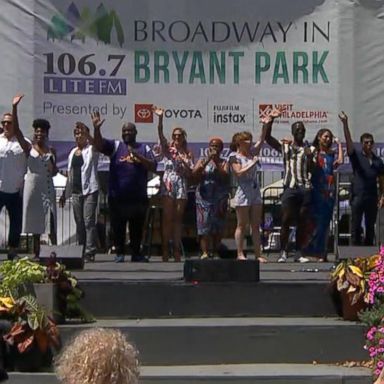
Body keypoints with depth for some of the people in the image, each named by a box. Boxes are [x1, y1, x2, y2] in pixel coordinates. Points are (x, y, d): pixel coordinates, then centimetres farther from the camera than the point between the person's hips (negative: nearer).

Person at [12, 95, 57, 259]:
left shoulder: (51, 151, 8)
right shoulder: (28, 148, 1)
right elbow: (16, 130, -11)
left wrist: (53, 168, -8)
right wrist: (14, 107, -20)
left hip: (47, 188, 1)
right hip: (32, 188, -1)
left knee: (50, 221, -7)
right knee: (35, 222, 4)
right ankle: (36, 254, 10)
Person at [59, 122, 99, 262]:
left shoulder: (91, 150, -1)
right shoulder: (73, 152, 16)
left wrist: (85, 132, -40)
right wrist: (65, 193, 20)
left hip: (90, 190, -6)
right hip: (76, 191, 6)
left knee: (89, 221, -11)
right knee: (79, 223, 8)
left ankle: (90, 252, -13)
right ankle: (80, 252, 14)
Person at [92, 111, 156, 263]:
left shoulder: (144, 148, 9)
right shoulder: (115, 146, 7)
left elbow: (153, 167, -1)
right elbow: (99, 144, -8)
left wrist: (137, 155, -12)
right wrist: (96, 129, -26)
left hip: (139, 197, 1)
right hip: (117, 197, -1)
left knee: (137, 228, 8)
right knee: (118, 227, 4)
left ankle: (136, 253, 19)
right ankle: (119, 253, 14)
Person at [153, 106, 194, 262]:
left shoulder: (188, 153, 9)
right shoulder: (167, 149, 5)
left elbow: (190, 174, 7)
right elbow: (160, 134, -11)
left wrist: (184, 164, -11)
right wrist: (160, 118, -26)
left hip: (182, 186, 2)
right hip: (168, 185, -2)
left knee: (178, 218, 5)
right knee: (167, 218, -4)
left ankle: (176, 249, 9)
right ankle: (165, 249, -3)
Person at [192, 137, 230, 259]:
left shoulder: (224, 162, 9)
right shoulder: (203, 160, 11)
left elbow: (225, 177, -7)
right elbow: (194, 174, -4)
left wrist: (216, 163, -12)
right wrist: (206, 161, -12)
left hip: (220, 198, 1)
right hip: (204, 198, -1)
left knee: (218, 226, 0)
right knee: (204, 225, -9)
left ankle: (215, 251, 7)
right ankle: (205, 252, -12)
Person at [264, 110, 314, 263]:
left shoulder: (309, 148, 14)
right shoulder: (285, 146, 11)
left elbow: (311, 169, 7)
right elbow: (267, 137, 2)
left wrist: (310, 157, -10)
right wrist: (271, 119, -8)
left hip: (305, 188, 2)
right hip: (290, 188, -2)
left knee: (302, 222, 4)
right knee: (286, 221, -5)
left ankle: (298, 253, 11)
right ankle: (283, 252, 1)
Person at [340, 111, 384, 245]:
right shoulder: (356, 156, 3)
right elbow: (348, 140, -11)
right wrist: (345, 123, -23)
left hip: (372, 197, 3)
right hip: (357, 196, -3)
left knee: (370, 226, 7)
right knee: (356, 226, -2)